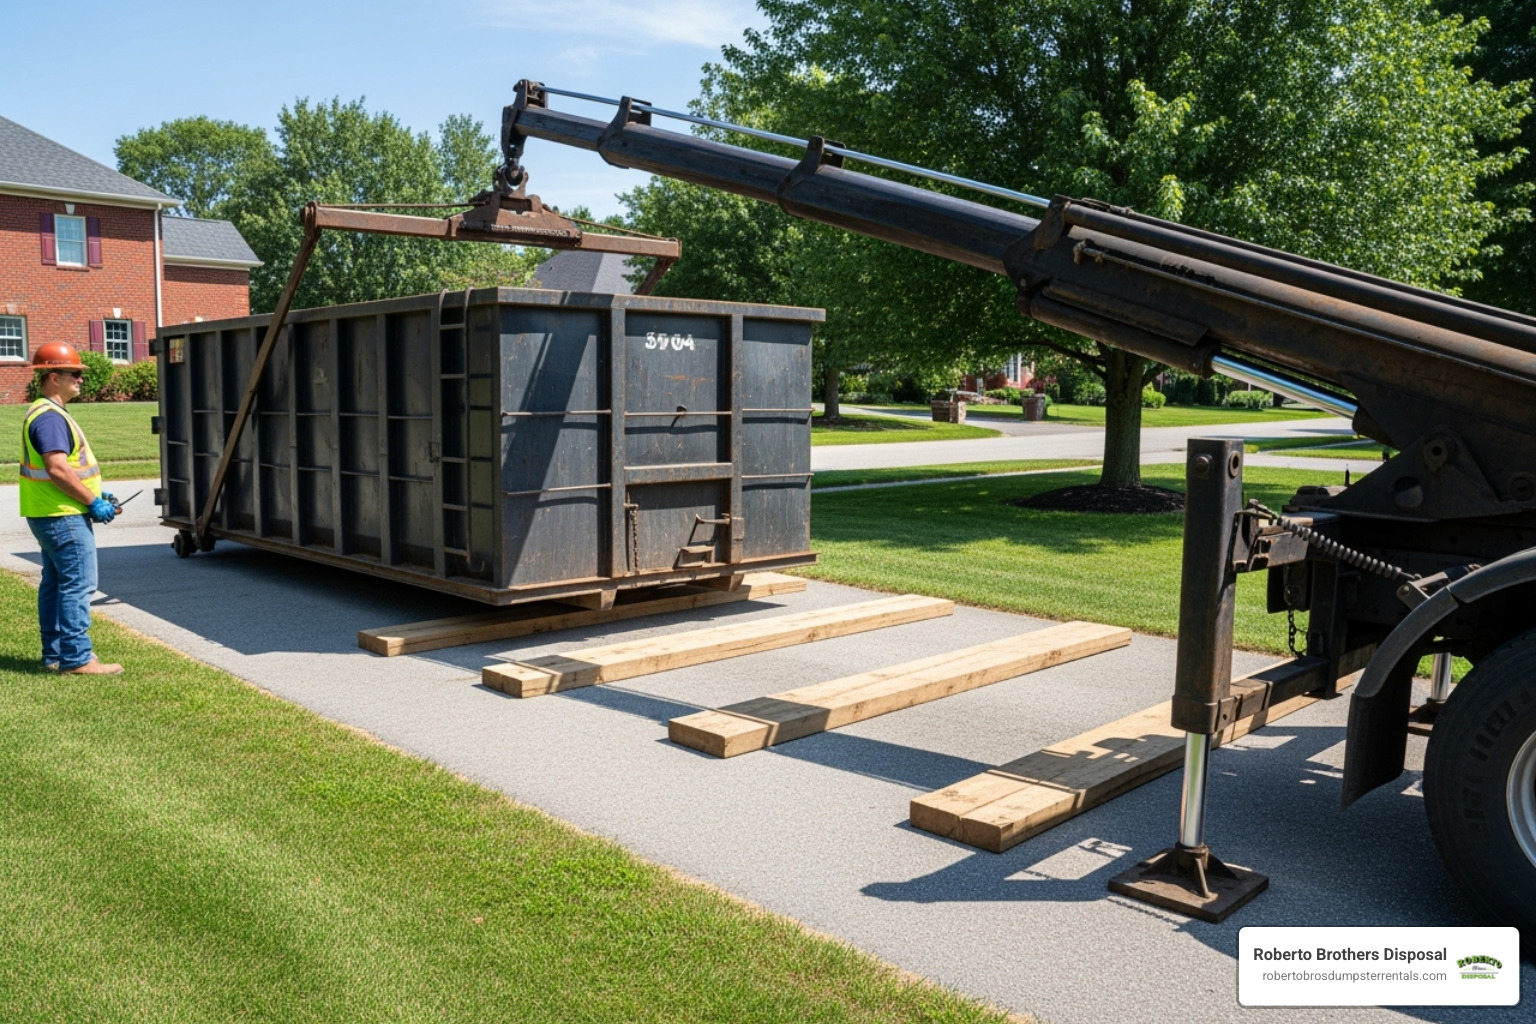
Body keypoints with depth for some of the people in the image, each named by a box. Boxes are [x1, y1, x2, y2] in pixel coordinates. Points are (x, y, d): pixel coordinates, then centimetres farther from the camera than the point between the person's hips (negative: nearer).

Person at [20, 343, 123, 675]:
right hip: (63, 515, -11)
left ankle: (55, 653, 23)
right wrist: (93, 501, -19)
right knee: (79, 584, -9)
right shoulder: (49, 416, -17)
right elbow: (57, 469, -25)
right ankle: (76, 658, -7)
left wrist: (95, 494, 15)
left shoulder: (48, 413, 17)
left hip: (52, 514, 11)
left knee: (55, 583, 15)